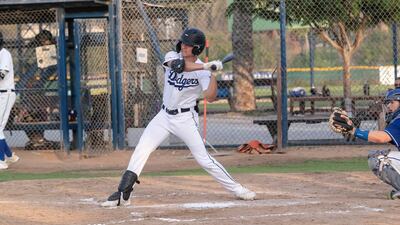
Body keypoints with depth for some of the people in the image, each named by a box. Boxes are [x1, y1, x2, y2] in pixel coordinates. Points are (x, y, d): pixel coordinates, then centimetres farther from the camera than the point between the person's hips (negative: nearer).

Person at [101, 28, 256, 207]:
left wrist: (213, 74, -31)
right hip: (164, 115, 4)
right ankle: (122, 194, -2)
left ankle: (236, 189, 3)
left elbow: (210, 97, -21)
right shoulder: (172, 56, -3)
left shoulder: (202, 71, -10)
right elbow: (177, 65, -28)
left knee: (203, 158, -8)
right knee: (141, 151, -5)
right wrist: (205, 66, -36)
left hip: (185, 118, -4)